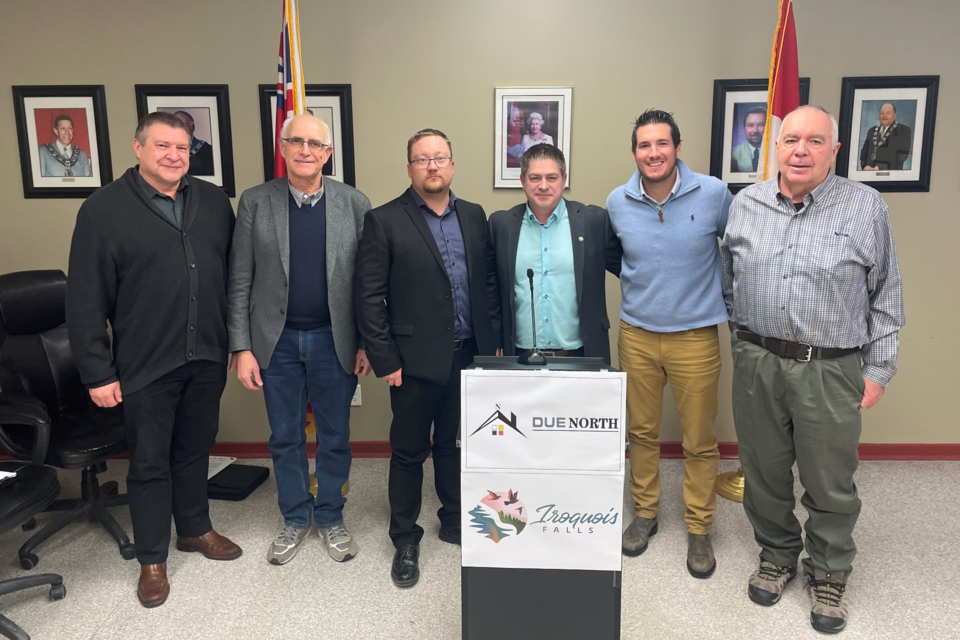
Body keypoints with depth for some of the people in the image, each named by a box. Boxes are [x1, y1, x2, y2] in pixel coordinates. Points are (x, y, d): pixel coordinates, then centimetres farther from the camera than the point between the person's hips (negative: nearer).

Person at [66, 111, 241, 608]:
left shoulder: (214, 202, 6)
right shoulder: (104, 209, -6)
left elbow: (233, 273, 7)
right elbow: (86, 301, -7)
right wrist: (98, 373, -9)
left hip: (207, 358, 4)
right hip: (146, 364, -3)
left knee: (194, 450, 19)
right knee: (150, 463, 10)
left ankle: (195, 529, 39)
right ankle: (152, 559, 27)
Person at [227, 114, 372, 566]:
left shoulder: (354, 204, -2)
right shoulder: (255, 203, -2)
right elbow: (239, 282, -1)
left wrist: (367, 343, -2)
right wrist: (241, 348, -5)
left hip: (334, 340, 0)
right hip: (277, 341, 1)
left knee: (335, 438, 11)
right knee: (285, 439, 14)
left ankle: (330, 517, 32)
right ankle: (295, 518, 33)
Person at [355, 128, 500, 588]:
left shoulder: (474, 216, 9)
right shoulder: (384, 221, -5)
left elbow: (489, 281, 11)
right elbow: (369, 297, -8)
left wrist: (492, 341, 6)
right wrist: (385, 360, -11)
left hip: (469, 358, 4)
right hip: (417, 362, -4)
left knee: (455, 445, 18)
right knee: (409, 451, 9)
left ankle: (455, 521, 37)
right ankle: (405, 541, 25)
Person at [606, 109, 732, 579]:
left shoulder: (713, 193, -10)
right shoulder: (617, 202, -3)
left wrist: (730, 298, 9)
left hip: (696, 335, -2)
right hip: (636, 334, 2)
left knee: (700, 441, 7)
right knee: (642, 432, 14)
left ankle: (699, 529, 26)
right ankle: (645, 512, 34)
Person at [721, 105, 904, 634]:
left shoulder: (867, 207, -3)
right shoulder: (745, 204, 4)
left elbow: (885, 297, 2)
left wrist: (878, 369, 0)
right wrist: (744, 337, 12)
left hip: (831, 370, -2)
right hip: (756, 365, 3)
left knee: (830, 484, 9)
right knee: (764, 473, 15)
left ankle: (828, 575, 33)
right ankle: (776, 556, 38)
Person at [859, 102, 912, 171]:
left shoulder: (904, 131, 4)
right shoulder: (872, 131, 18)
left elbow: (902, 155, -4)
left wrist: (880, 168, -11)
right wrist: (865, 166, -4)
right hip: (870, 173, 3)